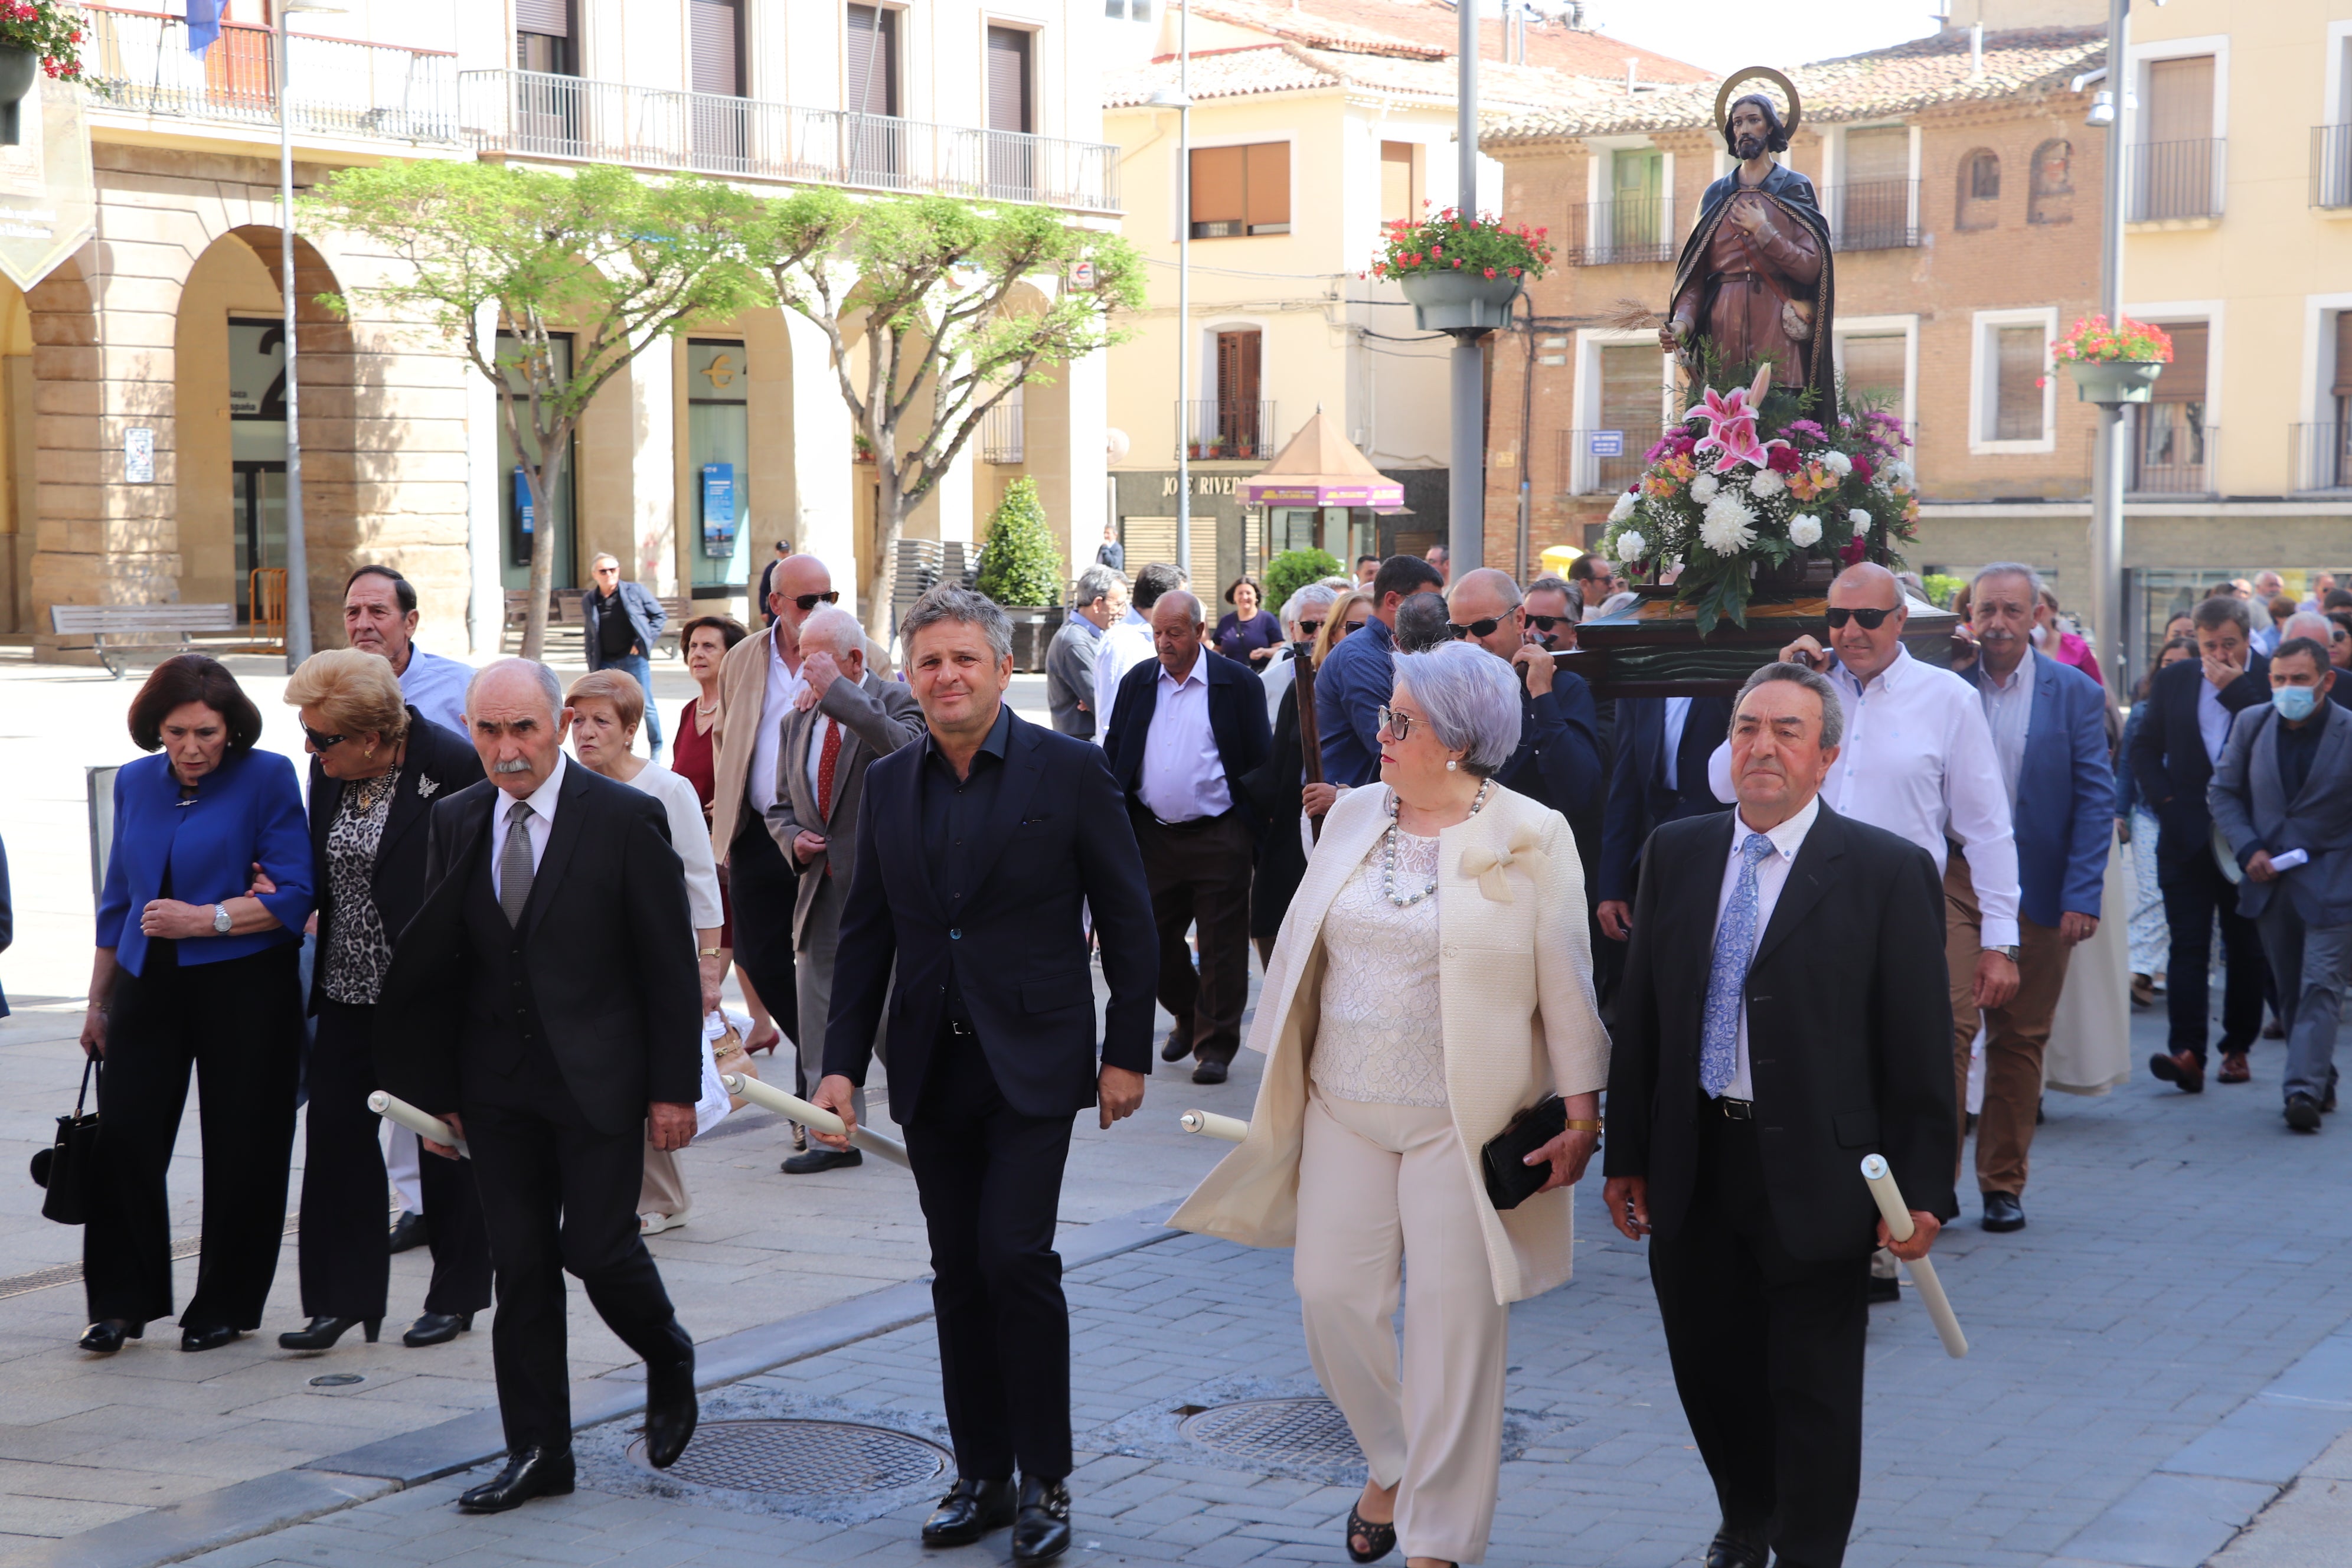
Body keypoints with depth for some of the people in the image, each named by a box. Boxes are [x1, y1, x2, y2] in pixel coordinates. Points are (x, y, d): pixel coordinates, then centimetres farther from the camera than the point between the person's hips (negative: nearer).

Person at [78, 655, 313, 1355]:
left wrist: (204, 919, -18)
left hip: (244, 987, -4)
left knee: (240, 1152, 2)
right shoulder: (136, 783, 10)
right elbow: (118, 897, 18)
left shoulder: (267, 779, -6)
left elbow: (295, 897, -10)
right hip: (148, 984, 4)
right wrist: (97, 1001, 19)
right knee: (122, 1139, -5)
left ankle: (226, 1306, 16)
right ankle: (121, 1300, 9)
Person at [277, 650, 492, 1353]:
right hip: (350, 986, 6)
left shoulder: (452, 766, -17)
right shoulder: (327, 772, 1)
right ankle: (343, 1298, 10)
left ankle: (455, 1296, 21)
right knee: (335, 1129, 2)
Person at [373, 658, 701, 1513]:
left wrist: (675, 1087, -8)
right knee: (520, 1264, 6)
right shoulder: (454, 822, 5)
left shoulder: (625, 818, -8)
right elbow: (436, 964, 11)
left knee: (598, 1247, -5)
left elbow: (670, 963, -5)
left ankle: (668, 1357, 27)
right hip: (497, 1082, 4)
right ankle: (537, 1451, 16)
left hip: (598, 1077, -4)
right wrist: (437, 1088, 8)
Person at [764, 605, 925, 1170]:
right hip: (821, 890, 6)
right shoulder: (797, 720, 14)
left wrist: (838, 692, -26)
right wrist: (792, 838, -2)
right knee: (819, 1016, 5)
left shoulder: (895, 700, -4)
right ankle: (836, 1135, 14)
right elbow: (781, 806, 21)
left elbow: (905, 750, -28)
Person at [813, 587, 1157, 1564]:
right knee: (958, 1274, 9)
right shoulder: (888, 784, 8)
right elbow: (866, 932, 12)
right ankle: (981, 1479, 19)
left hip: (1032, 1063, -5)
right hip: (932, 1071, 5)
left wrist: (1127, 1052, -5)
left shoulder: (1069, 771, -5)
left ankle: (1045, 1481, 2)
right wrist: (843, 1063, 6)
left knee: (1015, 1257, -12)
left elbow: (1127, 920, -2)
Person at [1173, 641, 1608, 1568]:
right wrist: (1283, 1073, 14)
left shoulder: (1531, 839, -7)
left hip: (1464, 1124, -4)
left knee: (1453, 1324, 0)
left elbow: (1567, 986, -5)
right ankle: (1391, 1463, 32)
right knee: (1332, 1296, 4)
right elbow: (1304, 948, 13)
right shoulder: (1354, 816, 7)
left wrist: (1580, 1115, -6)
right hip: (1345, 1109, 5)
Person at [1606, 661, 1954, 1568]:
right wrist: (1625, 1155, 9)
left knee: (1813, 1390, 6)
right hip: (1693, 1168, 4)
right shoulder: (1675, 853, 6)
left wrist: (1923, 1189, -9)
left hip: (1816, 1176, -4)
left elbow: (1921, 1044, -7)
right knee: (1709, 1366, 16)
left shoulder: (1889, 872, -7)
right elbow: (1639, 1015, 10)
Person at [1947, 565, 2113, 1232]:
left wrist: (2082, 896, -8)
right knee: (1947, 1025, -12)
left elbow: (2096, 797, -1)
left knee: (2020, 1040, 8)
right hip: (1954, 882, 0)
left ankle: (2003, 1185, 19)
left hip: (2037, 892, 0)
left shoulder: (2075, 693, 2)